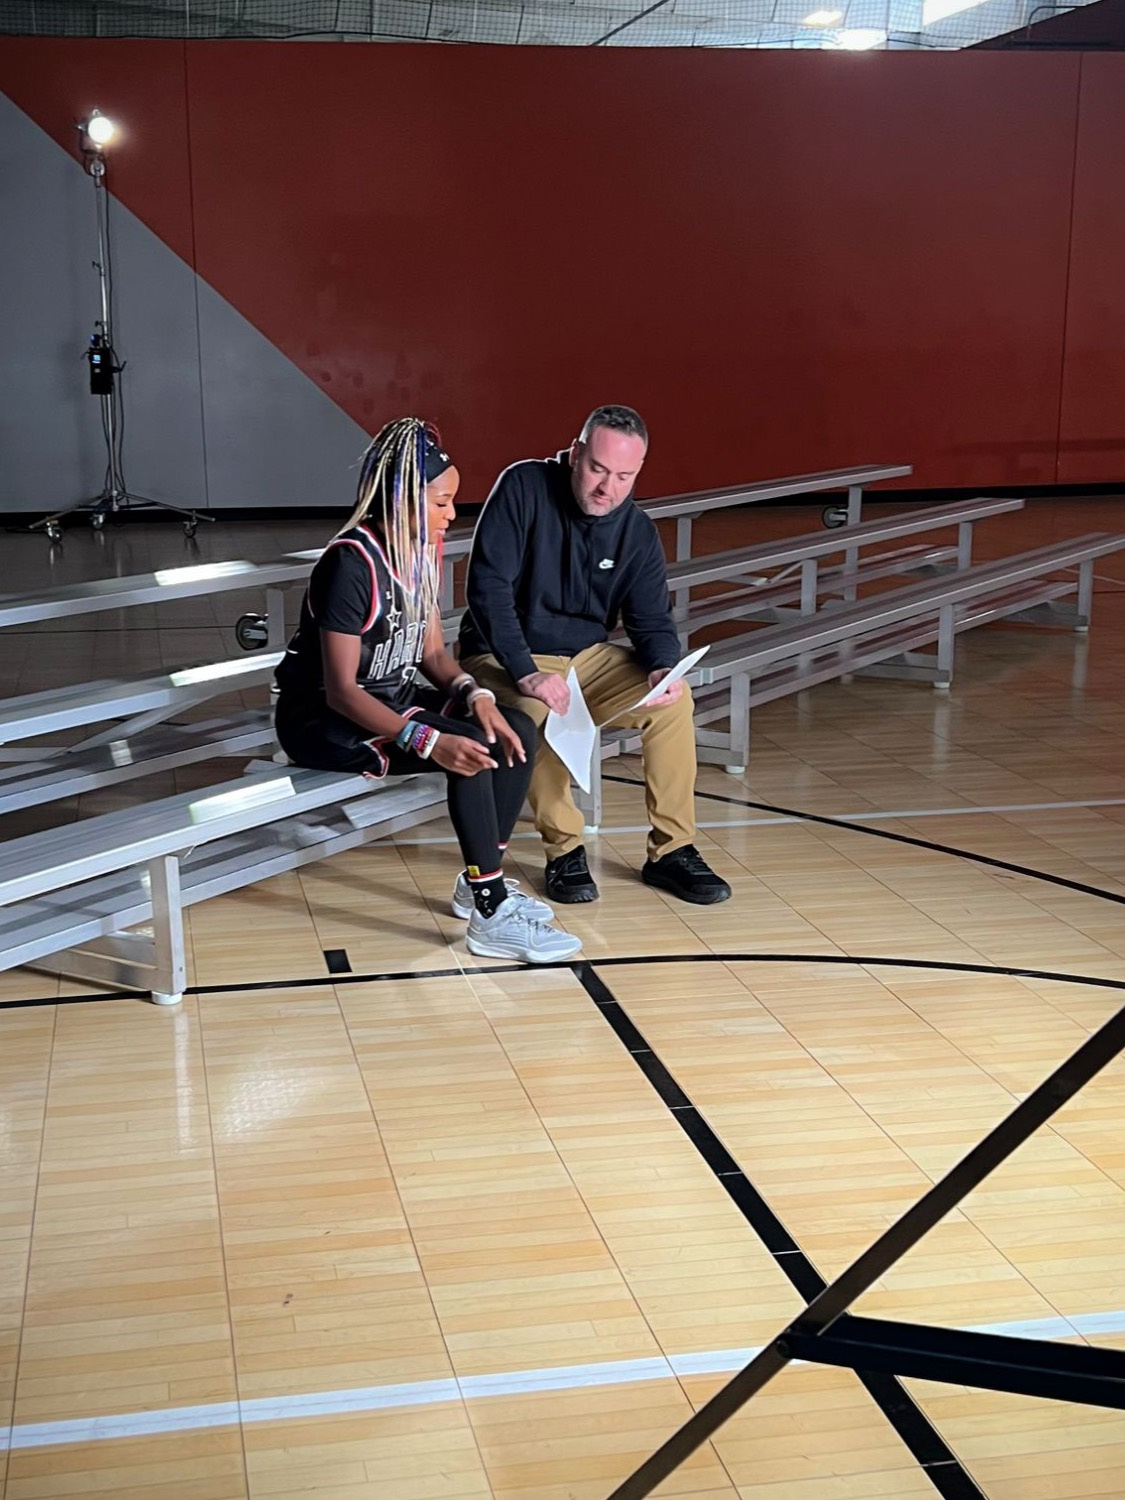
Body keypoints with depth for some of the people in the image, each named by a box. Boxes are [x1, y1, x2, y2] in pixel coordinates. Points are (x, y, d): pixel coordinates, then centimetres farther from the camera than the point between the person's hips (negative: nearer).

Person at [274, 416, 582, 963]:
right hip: (323, 720, -9)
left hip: (392, 700, 9)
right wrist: (428, 741, -36)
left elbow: (431, 651, 9)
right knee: (469, 749, -28)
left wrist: (473, 693, -13)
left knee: (517, 731, -8)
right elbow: (340, 691, -26)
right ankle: (490, 916, -22)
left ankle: (480, 882, 2)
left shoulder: (422, 553, 2)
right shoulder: (352, 563, -24)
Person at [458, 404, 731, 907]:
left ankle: (672, 851, -7)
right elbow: (488, 587, -22)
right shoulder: (524, 487, -16)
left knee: (674, 698, -17)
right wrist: (526, 673, -32)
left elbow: (652, 621, 1)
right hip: (505, 657, -4)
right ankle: (564, 851, -15)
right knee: (540, 712, -36)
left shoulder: (637, 531, -2)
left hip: (588, 656, 5)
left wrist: (664, 668, -24)